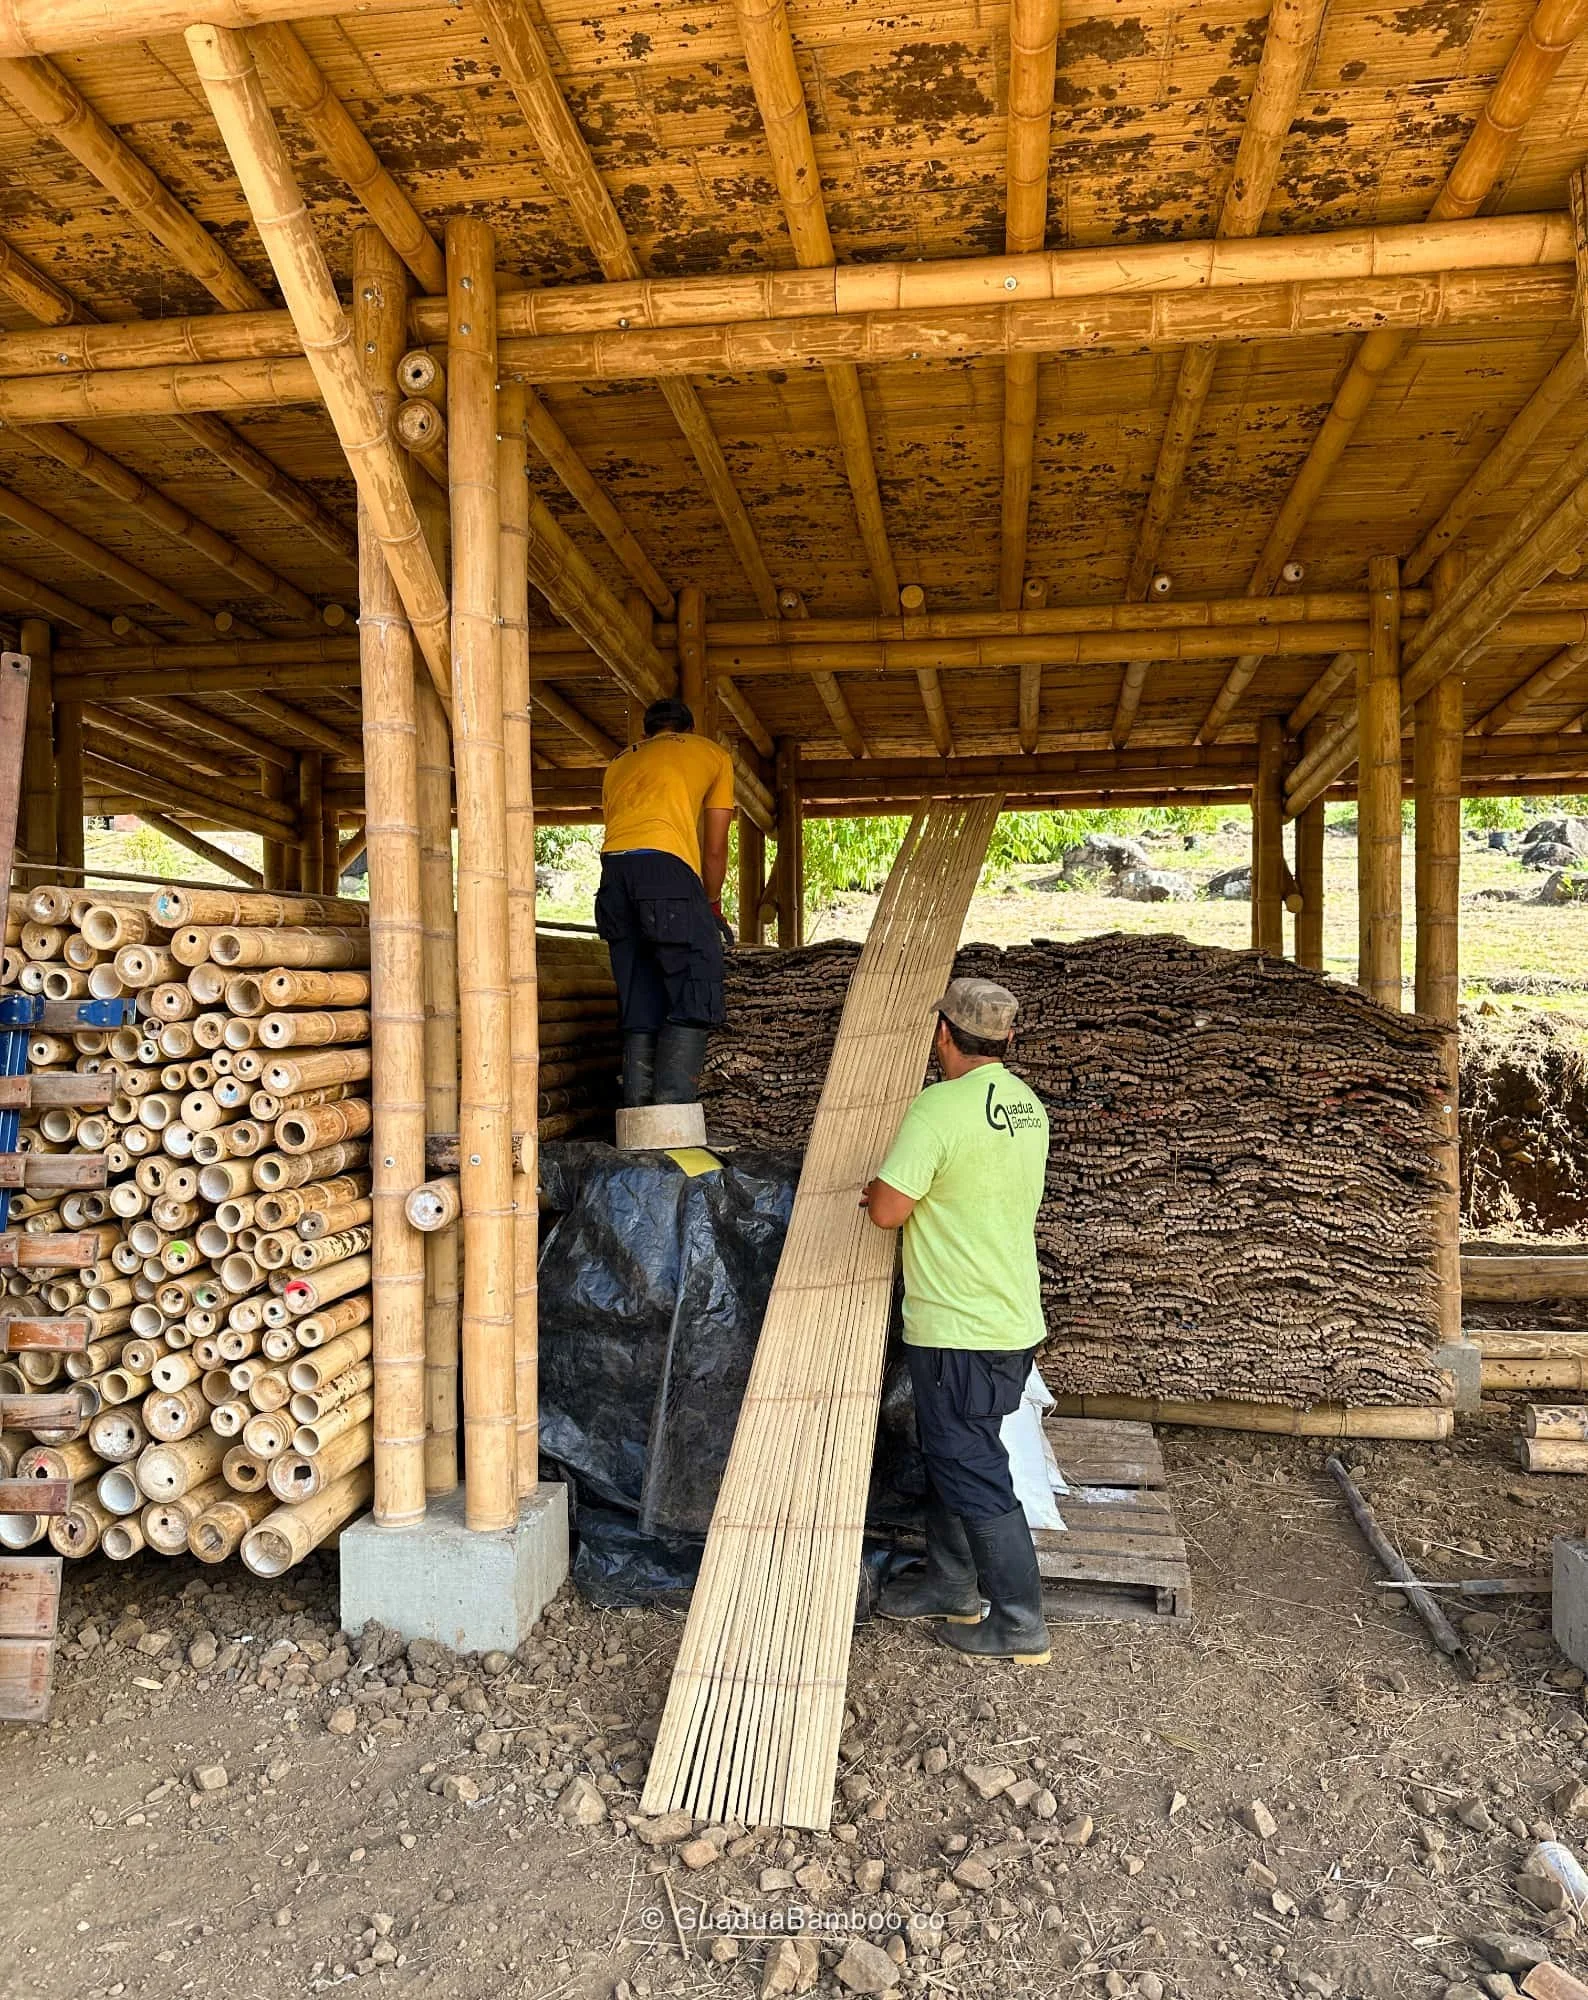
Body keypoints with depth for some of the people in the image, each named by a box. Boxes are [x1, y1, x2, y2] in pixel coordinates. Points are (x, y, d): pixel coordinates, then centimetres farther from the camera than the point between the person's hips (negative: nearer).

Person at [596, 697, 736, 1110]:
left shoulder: (620, 762, 35)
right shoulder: (713, 754, 25)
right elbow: (715, 848, 20)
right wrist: (713, 907, 32)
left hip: (612, 866, 5)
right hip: (666, 865, -5)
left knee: (639, 1005, 8)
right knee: (693, 998, -3)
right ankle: (672, 1112, -14)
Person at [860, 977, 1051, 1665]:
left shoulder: (940, 1107, -21)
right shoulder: (1028, 1106, 7)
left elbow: (886, 1210, -22)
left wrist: (877, 1182, 0)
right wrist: (902, 1185, 14)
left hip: (958, 1333, -9)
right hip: (1010, 1319, 9)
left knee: (973, 1474, 4)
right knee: (948, 1454, 23)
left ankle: (1019, 1624, 16)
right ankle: (950, 1587, 37)